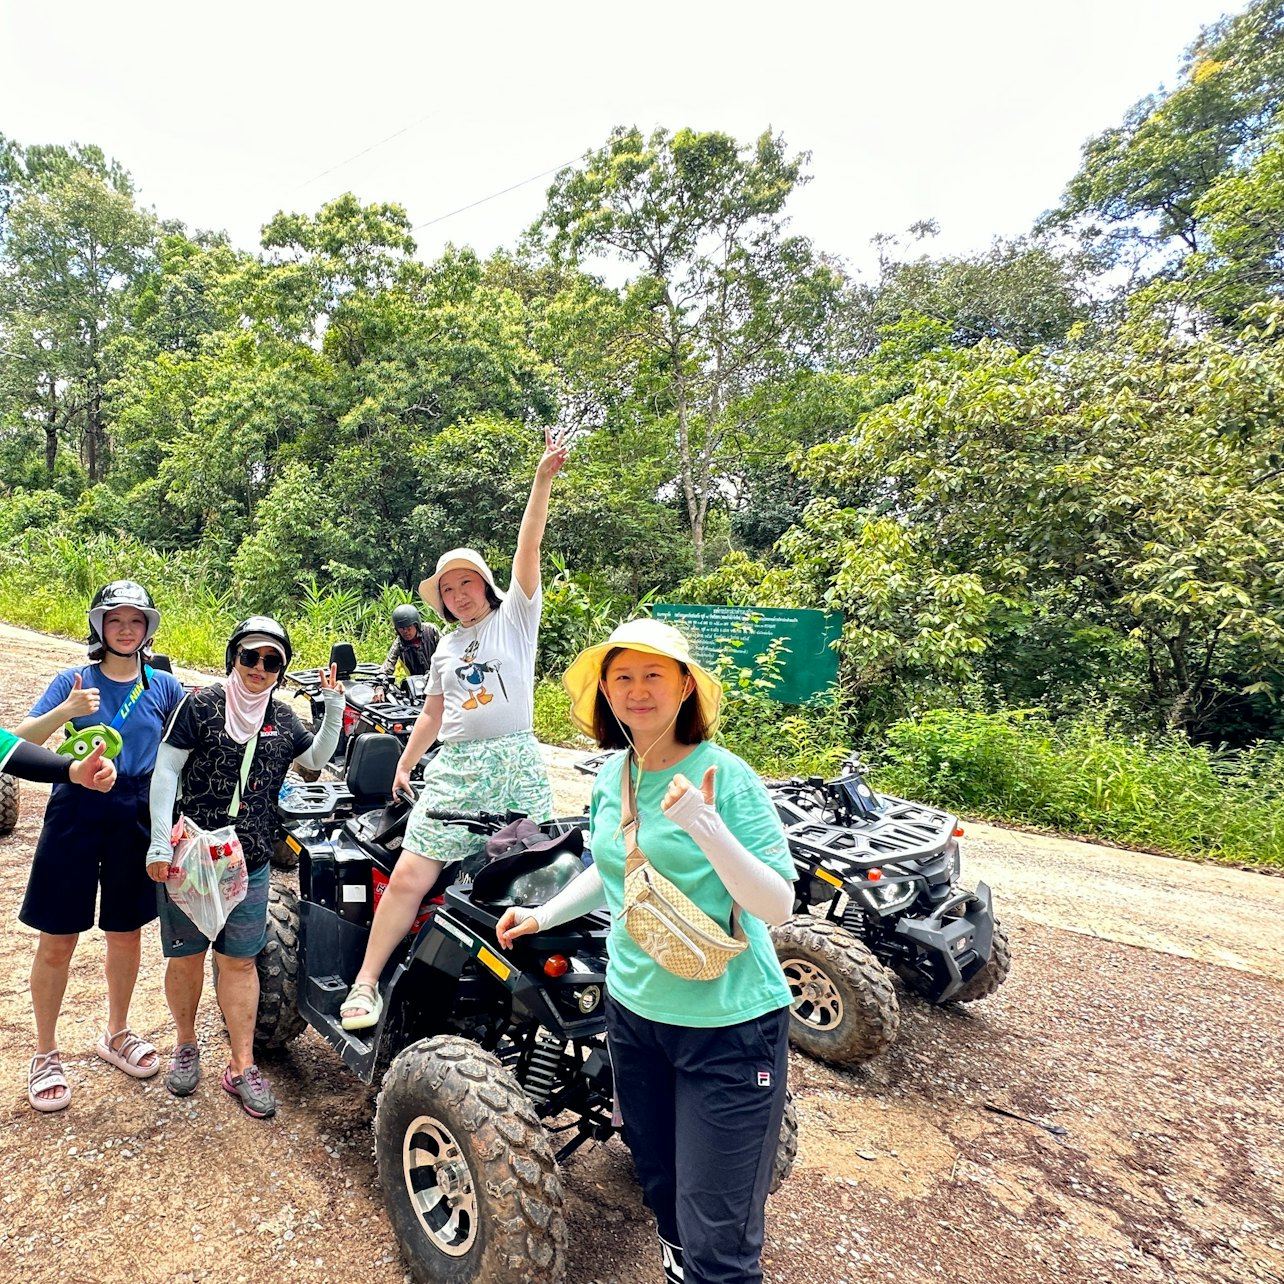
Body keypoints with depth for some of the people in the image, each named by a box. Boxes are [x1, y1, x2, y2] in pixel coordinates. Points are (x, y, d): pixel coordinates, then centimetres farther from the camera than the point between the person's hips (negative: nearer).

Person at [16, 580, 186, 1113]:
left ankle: (116, 1034, 36)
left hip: (137, 818, 2)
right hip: (76, 812, -2)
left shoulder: (163, 685, 3)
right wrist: (64, 711, -25)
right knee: (57, 942, 5)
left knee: (125, 933, 15)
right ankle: (45, 1054, 26)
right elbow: (22, 740, -8)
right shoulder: (74, 680, -1)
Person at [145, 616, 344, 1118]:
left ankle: (241, 1067, 16)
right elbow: (166, 771, -5)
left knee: (239, 961, 7)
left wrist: (333, 707, 3)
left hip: (250, 863, 3)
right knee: (185, 956, 10)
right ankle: (186, 1044, 34)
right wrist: (160, 844, -11)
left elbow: (317, 757, 17)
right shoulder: (201, 706, -5)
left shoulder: (282, 718, 7)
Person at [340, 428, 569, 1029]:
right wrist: (404, 764, 20)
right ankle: (365, 983, 4)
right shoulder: (447, 645, 21)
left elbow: (528, 547, -6)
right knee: (409, 875, -6)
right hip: (453, 769, 3)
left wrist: (543, 479, -16)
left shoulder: (515, 615, 6)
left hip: (515, 764, -3)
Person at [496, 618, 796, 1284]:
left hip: (726, 1022, -6)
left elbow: (778, 905, -20)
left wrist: (706, 827, -33)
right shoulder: (612, 774, 1)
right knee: (659, 1183, 26)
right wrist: (545, 914, 8)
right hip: (633, 1006, 6)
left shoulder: (725, 775, -18)